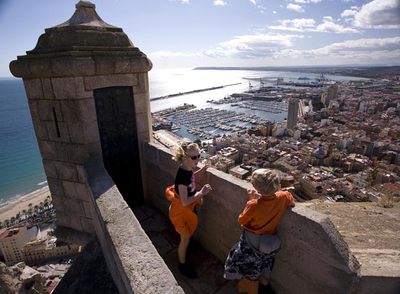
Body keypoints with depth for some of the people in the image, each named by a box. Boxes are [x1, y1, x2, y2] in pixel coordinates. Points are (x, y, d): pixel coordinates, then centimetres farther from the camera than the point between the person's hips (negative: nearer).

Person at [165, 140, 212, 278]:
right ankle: (182, 265, 38)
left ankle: (183, 257, 59)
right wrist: (201, 193, -33)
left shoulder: (187, 169, -10)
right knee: (185, 238, 12)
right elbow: (185, 201, -33)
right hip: (181, 211, -9)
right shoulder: (182, 176, -36)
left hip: (187, 209, 9)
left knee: (186, 236, 31)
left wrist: (203, 169, -2)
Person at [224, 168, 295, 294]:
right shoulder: (284, 197, -23)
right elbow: (291, 203, 3)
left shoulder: (253, 205, -34)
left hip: (252, 242, -4)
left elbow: (242, 220, -14)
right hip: (270, 242, 5)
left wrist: (250, 201, -12)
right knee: (263, 263, 32)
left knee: (248, 270, 21)